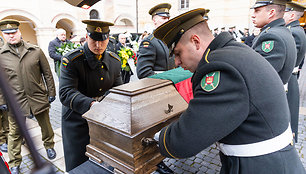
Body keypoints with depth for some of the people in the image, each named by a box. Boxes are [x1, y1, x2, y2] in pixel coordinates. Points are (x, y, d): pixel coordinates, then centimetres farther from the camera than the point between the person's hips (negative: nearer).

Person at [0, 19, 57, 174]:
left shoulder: (36, 51, -1)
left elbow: (47, 73, 3)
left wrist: (51, 92, 3)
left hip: (38, 97, 0)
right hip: (15, 101, 0)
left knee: (45, 126, 17)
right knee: (15, 133, 13)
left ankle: (49, 146, 44)